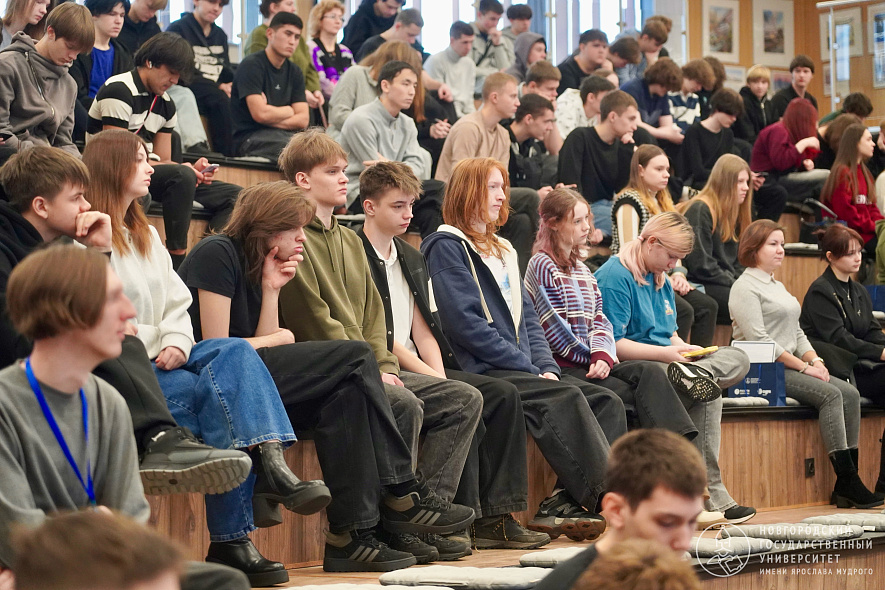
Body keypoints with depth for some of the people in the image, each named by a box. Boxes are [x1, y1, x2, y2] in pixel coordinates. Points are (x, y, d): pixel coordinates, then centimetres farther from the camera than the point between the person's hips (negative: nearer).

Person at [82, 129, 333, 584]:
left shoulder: (146, 235, 25)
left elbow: (177, 306, 17)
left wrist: (177, 344, -3)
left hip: (159, 359, 7)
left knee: (235, 351, -22)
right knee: (216, 392, -28)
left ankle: (270, 467, -40)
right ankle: (230, 541, -31)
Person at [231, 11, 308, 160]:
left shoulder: (295, 72, 15)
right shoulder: (252, 65, -5)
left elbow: (303, 120, 5)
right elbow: (260, 114, -16)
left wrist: (272, 114, -9)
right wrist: (289, 110, 2)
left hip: (285, 134, 7)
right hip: (249, 137, -6)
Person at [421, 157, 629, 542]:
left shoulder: (502, 251, 26)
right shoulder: (447, 247, -1)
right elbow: (467, 325, -11)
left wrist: (547, 366, 2)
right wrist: (532, 370, -13)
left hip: (520, 371, 8)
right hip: (480, 373, -8)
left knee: (607, 401, -13)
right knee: (565, 399, -30)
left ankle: (563, 505, -27)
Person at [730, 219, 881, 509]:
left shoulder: (777, 286, 24)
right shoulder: (745, 287, -6)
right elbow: (758, 339, -16)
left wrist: (815, 360, 2)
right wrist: (804, 367, -16)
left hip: (789, 366, 9)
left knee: (850, 393, -11)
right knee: (830, 394, -25)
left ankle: (847, 483, -17)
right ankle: (847, 482, -26)